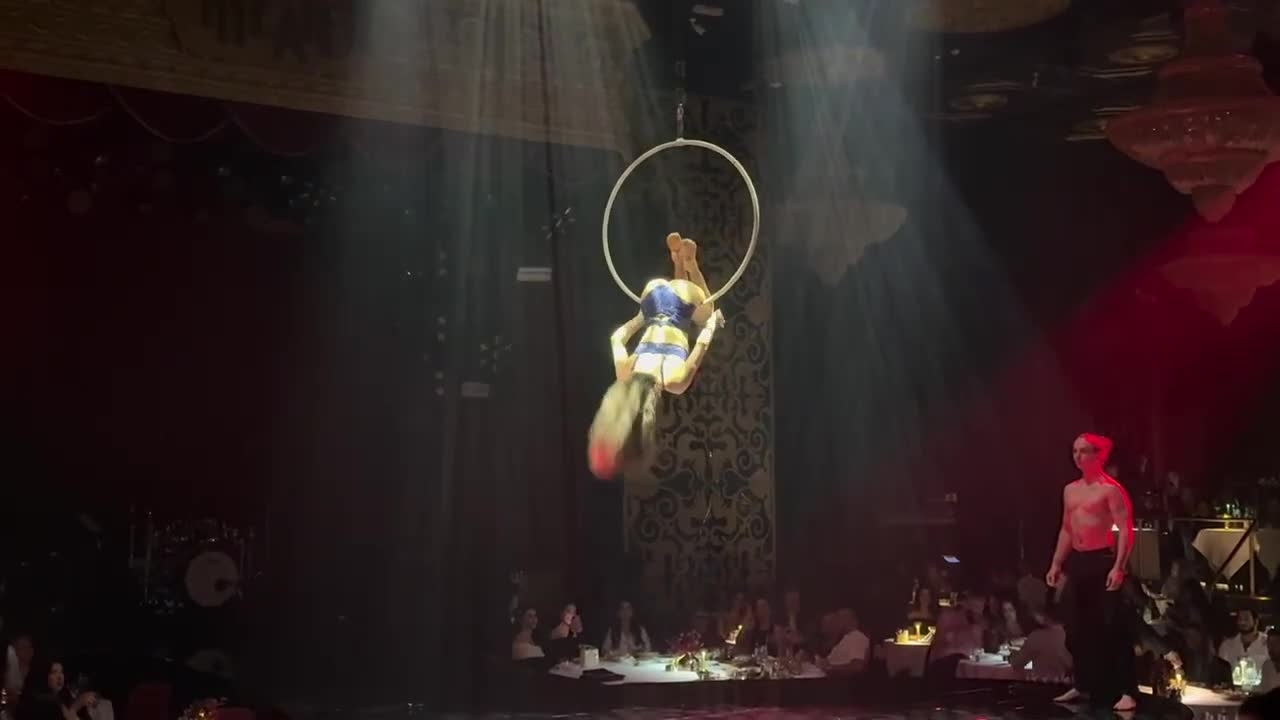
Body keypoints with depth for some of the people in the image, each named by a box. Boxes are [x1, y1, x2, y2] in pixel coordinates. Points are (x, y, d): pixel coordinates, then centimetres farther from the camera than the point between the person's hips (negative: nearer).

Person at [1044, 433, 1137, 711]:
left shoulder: (1110, 489, -9)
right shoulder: (1070, 490, 14)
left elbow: (1125, 529, -14)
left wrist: (1119, 567, -23)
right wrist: (1056, 564, 14)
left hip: (1103, 560, -7)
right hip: (1077, 562, 7)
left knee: (1113, 627, -9)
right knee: (1077, 628, 11)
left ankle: (1127, 692, -7)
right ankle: (1083, 685, 24)